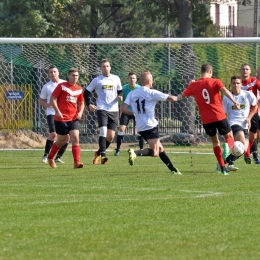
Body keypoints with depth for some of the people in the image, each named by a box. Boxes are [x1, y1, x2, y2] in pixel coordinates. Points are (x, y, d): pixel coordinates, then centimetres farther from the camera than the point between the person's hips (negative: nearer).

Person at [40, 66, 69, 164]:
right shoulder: (46, 87, 4)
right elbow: (41, 101, 11)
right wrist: (47, 105, -11)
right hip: (52, 113, -3)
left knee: (67, 136, -3)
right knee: (53, 134, -20)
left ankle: (58, 157, 11)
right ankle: (46, 155, -4)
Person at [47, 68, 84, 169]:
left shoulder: (79, 89, 9)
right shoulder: (62, 86, -6)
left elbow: (81, 103, 22)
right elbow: (52, 99, -6)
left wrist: (80, 112, 2)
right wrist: (57, 111, -17)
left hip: (74, 118, 4)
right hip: (61, 118, -4)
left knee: (75, 139, -12)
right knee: (62, 140, 7)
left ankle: (77, 162, -16)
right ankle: (50, 157, 32)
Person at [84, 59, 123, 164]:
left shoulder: (116, 79, 9)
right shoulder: (97, 80, 2)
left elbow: (120, 91, 20)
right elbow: (86, 92, 7)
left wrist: (120, 96, -4)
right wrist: (89, 104, -7)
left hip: (114, 110, 3)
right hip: (102, 109, -3)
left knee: (111, 136, 1)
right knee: (103, 131, -21)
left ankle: (99, 153, 21)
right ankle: (103, 155, -24)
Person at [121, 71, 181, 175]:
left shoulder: (132, 94, 6)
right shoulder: (151, 93, -8)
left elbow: (124, 109, -3)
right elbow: (171, 99, -5)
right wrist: (178, 97, 18)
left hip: (140, 127, 7)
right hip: (150, 126, -7)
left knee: (160, 148, 17)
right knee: (155, 153, -10)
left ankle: (173, 170, 20)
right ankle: (135, 153, -32)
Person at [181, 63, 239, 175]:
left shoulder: (194, 85, 7)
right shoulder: (215, 82, -1)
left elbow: (183, 95, 24)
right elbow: (225, 90, -20)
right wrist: (234, 101, -30)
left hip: (206, 120, 2)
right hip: (219, 116, -2)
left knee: (215, 142, 17)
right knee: (229, 137, 14)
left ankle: (222, 167, 8)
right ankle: (227, 147, -22)